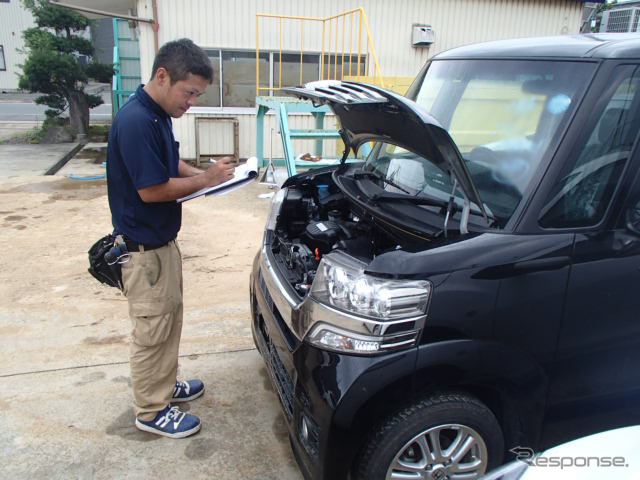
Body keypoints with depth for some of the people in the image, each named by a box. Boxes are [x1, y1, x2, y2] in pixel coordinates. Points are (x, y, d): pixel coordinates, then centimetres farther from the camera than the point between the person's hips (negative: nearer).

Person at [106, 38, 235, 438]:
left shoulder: (159, 114, 6)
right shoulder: (136, 121, -25)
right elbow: (151, 189, -25)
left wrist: (203, 173, 2)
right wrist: (205, 180, -16)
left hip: (162, 239, 10)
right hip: (143, 245, -10)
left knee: (171, 315, 21)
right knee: (153, 330, 4)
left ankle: (166, 385, 40)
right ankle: (151, 411, 22)